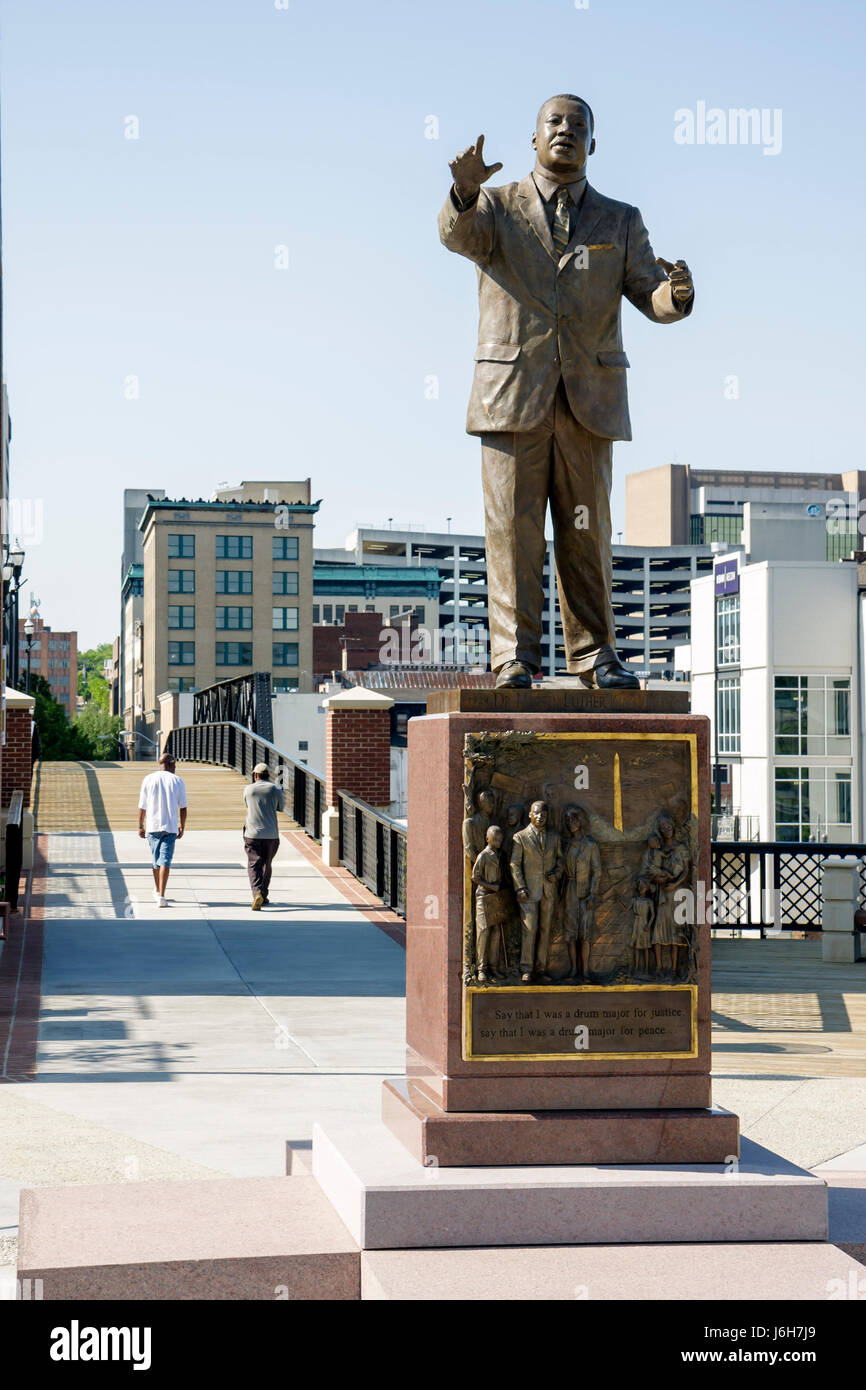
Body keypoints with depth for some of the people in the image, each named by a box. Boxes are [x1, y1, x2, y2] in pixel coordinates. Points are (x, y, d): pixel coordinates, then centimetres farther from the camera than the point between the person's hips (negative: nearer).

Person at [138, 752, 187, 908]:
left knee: (156, 860, 16)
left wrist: (140, 826, 11)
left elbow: (142, 806, 3)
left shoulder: (149, 779, 1)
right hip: (170, 827, -2)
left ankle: (157, 892, 31)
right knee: (165, 860, -6)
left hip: (152, 826, 2)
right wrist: (182, 827, 12)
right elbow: (183, 808, 2)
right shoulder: (177, 781, 0)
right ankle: (161, 896, -17)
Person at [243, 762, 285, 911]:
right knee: (266, 865, 16)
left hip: (252, 833, -1)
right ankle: (263, 896, 24)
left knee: (254, 865, -3)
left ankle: (257, 892, -25)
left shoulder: (248, 789, 3)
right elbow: (281, 807, 14)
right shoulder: (275, 789, 0)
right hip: (271, 834, 1)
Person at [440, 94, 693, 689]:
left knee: (587, 530, 2)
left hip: (589, 397, 2)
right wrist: (465, 192, -37)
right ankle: (515, 657, -2)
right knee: (513, 528, -4)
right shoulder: (497, 207, 8)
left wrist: (676, 293, -21)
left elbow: (653, 299, 4)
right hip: (513, 393, -2)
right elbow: (458, 235, -15)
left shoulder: (620, 221, 14)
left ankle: (595, 655, 7)